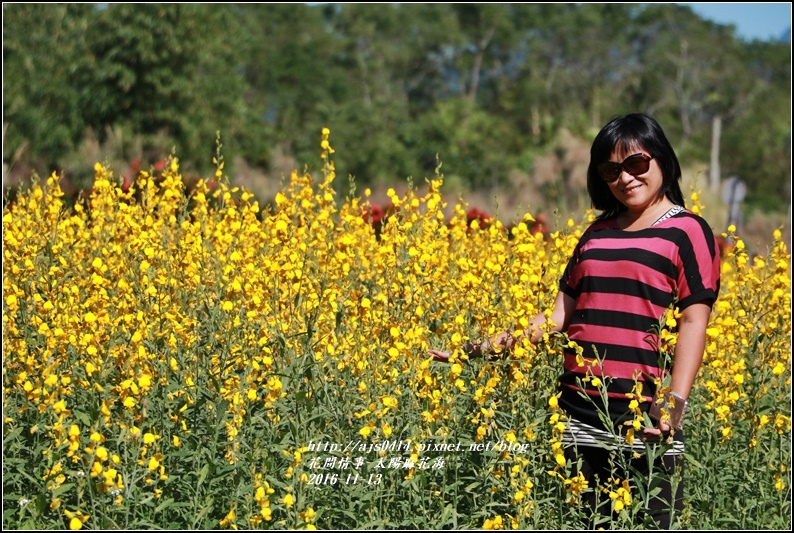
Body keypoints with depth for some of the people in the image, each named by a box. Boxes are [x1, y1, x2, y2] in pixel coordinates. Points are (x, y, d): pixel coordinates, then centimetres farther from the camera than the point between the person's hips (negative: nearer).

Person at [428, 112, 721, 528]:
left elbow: (694, 322, -7)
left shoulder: (687, 231, 1)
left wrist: (675, 402, -19)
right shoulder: (597, 233, 17)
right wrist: (489, 346, 5)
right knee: (588, 522, 8)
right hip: (580, 410, 5)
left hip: (644, 414, -5)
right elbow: (560, 314, 16)